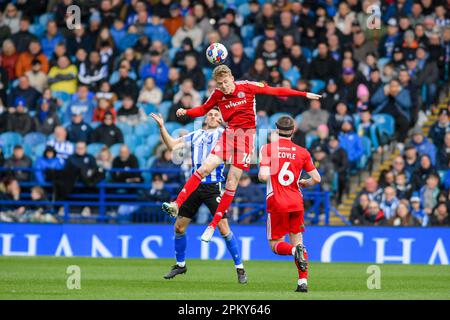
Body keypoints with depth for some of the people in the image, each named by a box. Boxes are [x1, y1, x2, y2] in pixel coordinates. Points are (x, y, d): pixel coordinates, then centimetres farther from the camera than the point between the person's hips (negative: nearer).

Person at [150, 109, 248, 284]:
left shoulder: (223, 134, 3)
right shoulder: (195, 135, 13)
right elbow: (172, 145, 11)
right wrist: (162, 127, 0)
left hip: (213, 187, -4)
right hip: (195, 185, 5)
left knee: (223, 228, -12)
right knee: (179, 226, 8)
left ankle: (239, 268, 0)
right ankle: (180, 264, 28)